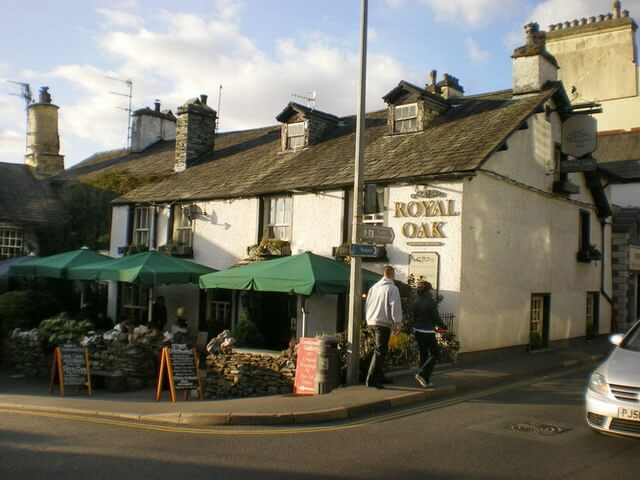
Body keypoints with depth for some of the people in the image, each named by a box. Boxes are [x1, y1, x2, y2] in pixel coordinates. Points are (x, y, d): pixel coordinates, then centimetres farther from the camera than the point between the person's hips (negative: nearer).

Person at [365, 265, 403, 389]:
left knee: (380, 350, 19)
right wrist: (398, 324, -8)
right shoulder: (392, 288, -8)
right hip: (384, 323, -8)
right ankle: (371, 379, -13)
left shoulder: (374, 287, 14)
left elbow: (367, 305, 18)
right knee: (380, 352, -8)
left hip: (372, 322, 8)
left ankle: (380, 377, 26)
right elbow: (395, 307, -12)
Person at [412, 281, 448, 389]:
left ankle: (425, 381, 17)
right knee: (434, 354, 7)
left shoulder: (415, 301, 3)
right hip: (428, 332, -6)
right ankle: (422, 374, -9)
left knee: (423, 355, 14)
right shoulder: (431, 302, -15)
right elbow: (436, 318, -11)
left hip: (417, 331, 7)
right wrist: (444, 327, 5)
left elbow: (412, 317, 7)